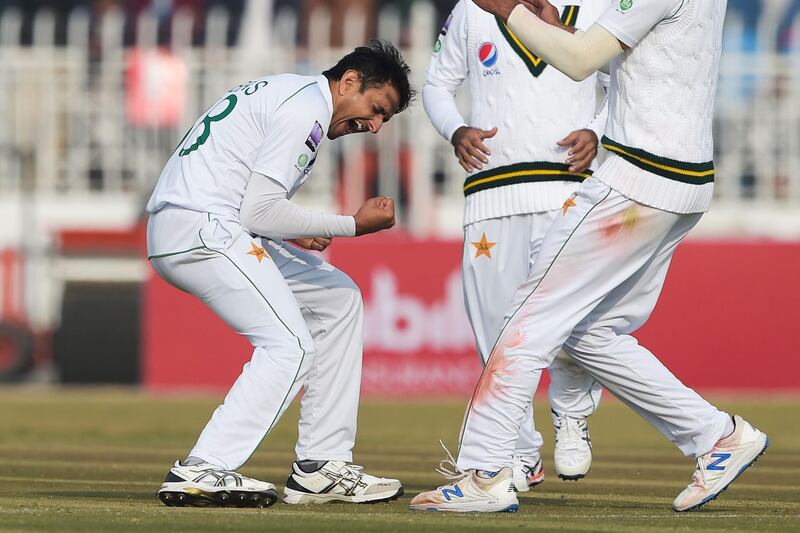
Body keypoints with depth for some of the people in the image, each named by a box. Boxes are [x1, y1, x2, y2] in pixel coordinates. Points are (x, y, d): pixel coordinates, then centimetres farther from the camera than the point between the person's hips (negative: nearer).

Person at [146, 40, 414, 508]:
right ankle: (203, 471, -19)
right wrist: (353, 225, -10)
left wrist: (294, 233, 7)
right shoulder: (306, 108, -11)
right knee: (290, 345, -15)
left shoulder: (291, 94, 22)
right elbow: (259, 211, -17)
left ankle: (321, 467, 11)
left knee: (338, 300, 14)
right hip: (199, 228, -11)